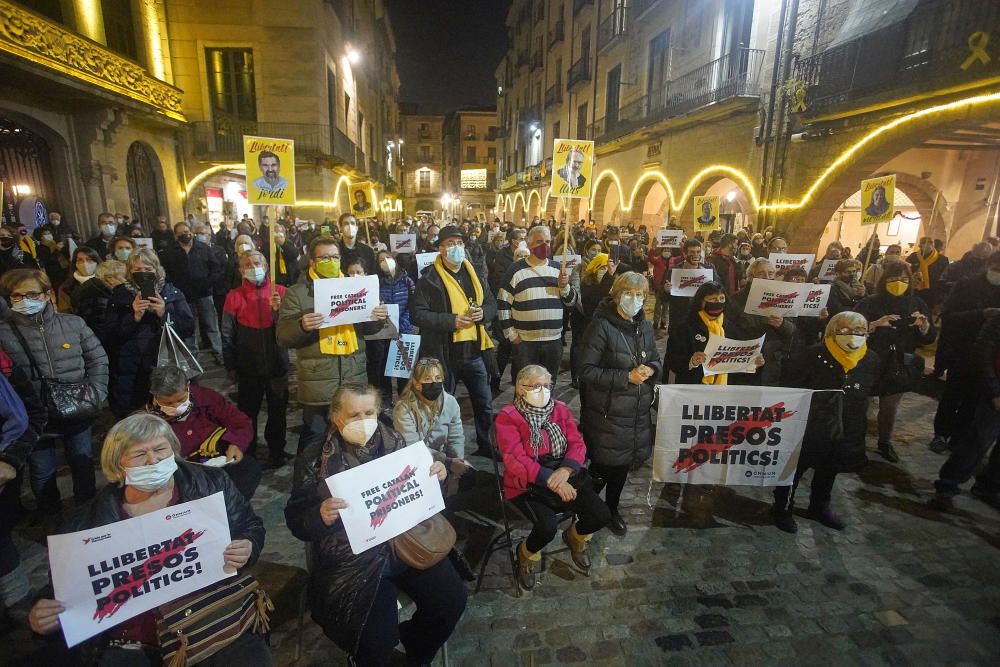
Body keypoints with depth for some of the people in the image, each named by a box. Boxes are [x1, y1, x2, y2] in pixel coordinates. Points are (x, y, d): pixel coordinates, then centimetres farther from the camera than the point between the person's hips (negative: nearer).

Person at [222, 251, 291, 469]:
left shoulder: (280, 292, -2)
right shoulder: (234, 296, -1)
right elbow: (228, 334, 1)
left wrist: (279, 309, -23)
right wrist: (230, 365, 1)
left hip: (277, 365, 0)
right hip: (249, 367, 0)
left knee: (278, 410, 12)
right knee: (248, 412, 12)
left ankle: (277, 450, 30)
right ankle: (248, 453, 29)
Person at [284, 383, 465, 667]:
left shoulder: (392, 441, 0)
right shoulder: (315, 457, -8)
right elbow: (296, 520, -7)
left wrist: (434, 477, -10)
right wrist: (320, 516, -28)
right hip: (352, 558, -3)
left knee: (451, 600, -5)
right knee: (377, 639, -18)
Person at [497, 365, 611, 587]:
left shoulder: (560, 409, 7)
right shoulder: (508, 417, -10)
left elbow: (577, 444, 1)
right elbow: (516, 460, -18)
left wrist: (565, 470, -20)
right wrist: (552, 481, -27)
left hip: (565, 476, 5)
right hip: (528, 484, -5)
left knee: (601, 515, -12)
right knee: (547, 527, -29)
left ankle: (575, 537, 24)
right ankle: (527, 554, 8)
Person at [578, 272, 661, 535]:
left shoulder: (644, 326, 5)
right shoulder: (601, 326, -16)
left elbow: (656, 359, 16)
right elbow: (586, 370, -18)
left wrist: (651, 369, -8)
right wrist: (626, 377, -22)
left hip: (637, 409, 6)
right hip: (607, 410, -6)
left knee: (623, 462, 18)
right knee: (603, 464, 5)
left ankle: (612, 509, 40)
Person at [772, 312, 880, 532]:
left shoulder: (871, 359, -3)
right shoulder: (815, 354, -18)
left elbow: (870, 390, 10)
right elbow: (795, 386, -11)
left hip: (844, 428, 5)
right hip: (809, 423, -5)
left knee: (829, 469, 23)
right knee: (795, 466, 6)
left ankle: (820, 506, 45)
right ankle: (782, 509, 23)